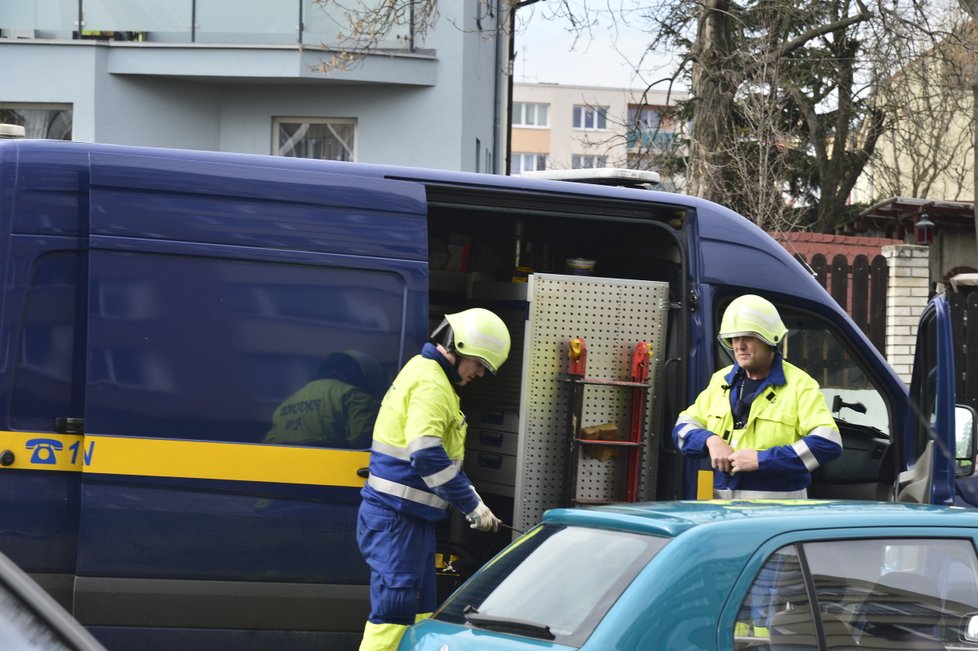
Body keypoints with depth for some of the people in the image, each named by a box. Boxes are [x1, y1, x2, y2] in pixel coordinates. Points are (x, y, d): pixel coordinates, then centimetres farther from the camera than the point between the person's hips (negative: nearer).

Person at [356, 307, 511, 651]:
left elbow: (437, 456, 21)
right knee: (394, 612, -12)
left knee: (419, 611, 15)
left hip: (411, 518, 11)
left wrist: (469, 500, 11)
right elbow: (427, 456, -25)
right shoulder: (432, 383, -16)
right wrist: (473, 506, -18)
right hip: (396, 518, -11)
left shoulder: (427, 374, 17)